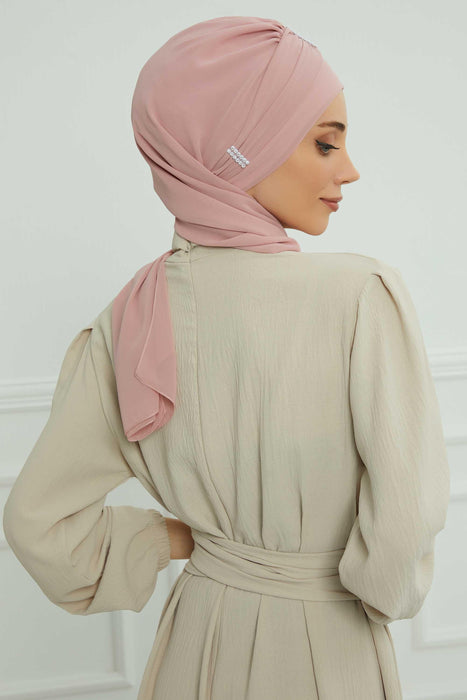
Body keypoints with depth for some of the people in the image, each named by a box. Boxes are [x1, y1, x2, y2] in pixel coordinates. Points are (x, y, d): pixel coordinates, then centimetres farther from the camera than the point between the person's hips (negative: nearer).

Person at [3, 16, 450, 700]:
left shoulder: (131, 316, -13)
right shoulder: (365, 295, -26)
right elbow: (408, 514, -24)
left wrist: (173, 539, 4)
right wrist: (388, 586, -3)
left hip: (201, 634, 3)